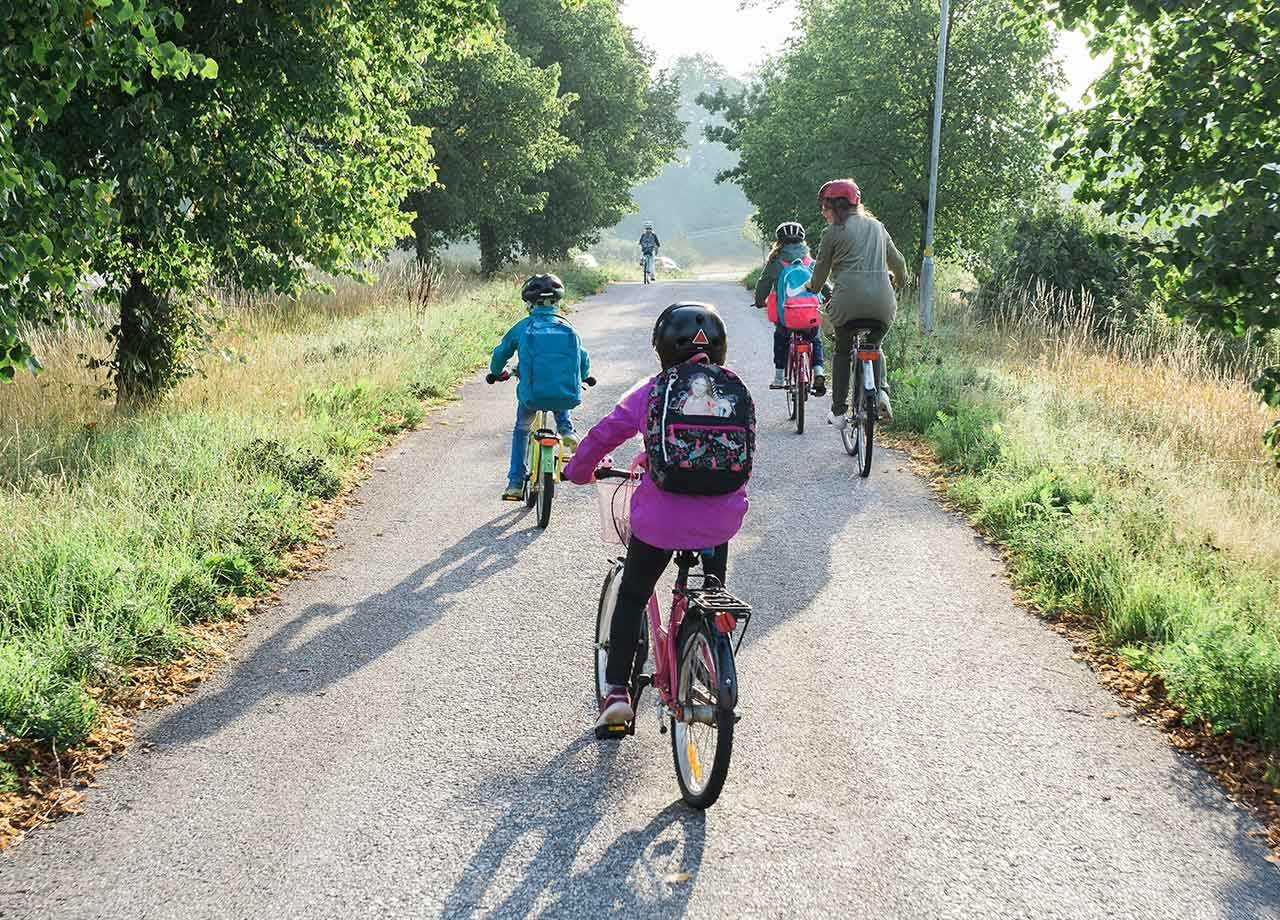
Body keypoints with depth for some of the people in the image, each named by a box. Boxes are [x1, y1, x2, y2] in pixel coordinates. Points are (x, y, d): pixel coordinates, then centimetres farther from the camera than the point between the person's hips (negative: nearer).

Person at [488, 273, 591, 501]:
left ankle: (515, 483, 22)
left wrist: (495, 373, 36)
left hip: (532, 395, -1)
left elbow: (501, 352, 14)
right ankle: (566, 430, 16)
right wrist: (581, 378, 40)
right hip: (566, 395, 1)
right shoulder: (567, 328, 8)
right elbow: (584, 359, 18)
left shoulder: (523, 327, 4)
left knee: (520, 431, 26)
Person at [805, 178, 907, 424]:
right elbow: (897, 261, 28)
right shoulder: (876, 226, 18)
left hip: (848, 300, -4)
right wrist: (899, 281, 50)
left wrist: (813, 287, 34)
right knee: (874, 346, 26)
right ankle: (881, 390, 0)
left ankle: (839, 412, 13)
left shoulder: (833, 232, 4)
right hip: (882, 301, 4)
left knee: (842, 352, 16)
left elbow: (821, 270, 11)